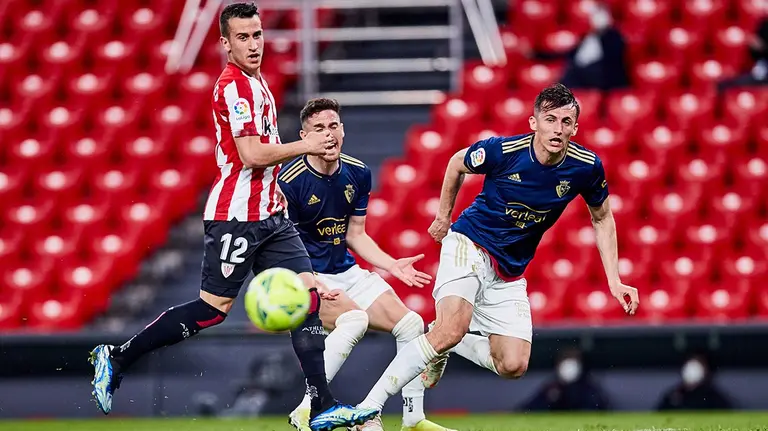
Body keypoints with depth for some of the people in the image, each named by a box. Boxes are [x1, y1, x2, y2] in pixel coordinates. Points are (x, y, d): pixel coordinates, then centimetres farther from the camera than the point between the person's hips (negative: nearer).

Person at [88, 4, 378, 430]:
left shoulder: (255, 82, 15)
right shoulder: (234, 86, -15)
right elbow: (253, 155, -22)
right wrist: (305, 145, -12)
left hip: (269, 215, 9)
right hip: (236, 216, -9)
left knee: (308, 295, -1)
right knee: (213, 308, -7)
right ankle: (115, 358, 5)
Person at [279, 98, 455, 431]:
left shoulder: (358, 174, 3)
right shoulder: (290, 182, -18)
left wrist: (392, 265, 3)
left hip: (348, 273, 7)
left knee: (411, 324, 0)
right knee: (354, 320, -33)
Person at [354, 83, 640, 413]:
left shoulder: (586, 168, -11)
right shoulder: (502, 150, -19)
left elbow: (602, 218, 8)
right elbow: (457, 163, 4)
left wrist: (614, 280, 4)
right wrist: (443, 215, 11)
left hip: (510, 272, 5)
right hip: (470, 246, -5)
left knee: (513, 366, -7)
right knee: (453, 328, -31)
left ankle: (441, 346, 21)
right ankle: (367, 408, -29)